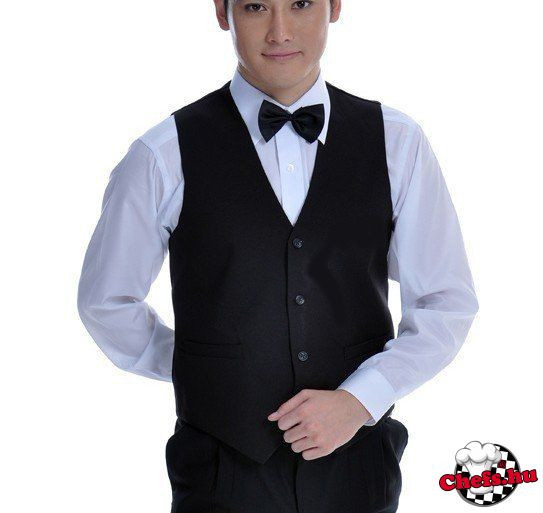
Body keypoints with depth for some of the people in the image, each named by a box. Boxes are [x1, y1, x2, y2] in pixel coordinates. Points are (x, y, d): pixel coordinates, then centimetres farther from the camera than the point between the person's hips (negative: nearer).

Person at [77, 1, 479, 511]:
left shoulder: (397, 142, -2)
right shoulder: (165, 156, -7)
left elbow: (447, 302, 0)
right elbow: (105, 301, 5)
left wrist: (361, 397, -12)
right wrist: (196, 370, 6)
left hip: (357, 467, 2)